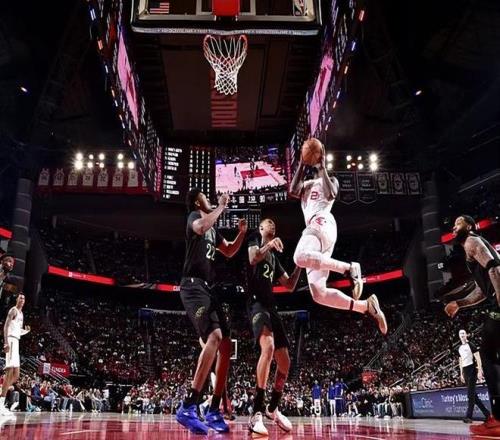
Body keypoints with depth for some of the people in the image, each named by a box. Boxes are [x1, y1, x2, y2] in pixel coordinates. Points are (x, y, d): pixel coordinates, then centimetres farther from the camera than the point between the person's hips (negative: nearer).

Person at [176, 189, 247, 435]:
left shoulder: (213, 230, 25)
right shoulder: (194, 216, -1)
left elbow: (229, 252, 33)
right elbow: (201, 227, -26)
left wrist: (242, 233, 16)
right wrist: (221, 207, -13)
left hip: (208, 288, 10)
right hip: (193, 286, -10)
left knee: (225, 346, 4)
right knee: (214, 336, -29)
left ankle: (214, 411, 9)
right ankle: (188, 408, -31)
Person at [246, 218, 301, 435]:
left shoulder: (274, 257, 27)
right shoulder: (255, 240, 6)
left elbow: (290, 286, 25)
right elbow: (253, 258, -18)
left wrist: (300, 264, 16)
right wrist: (269, 244, -22)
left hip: (271, 306, 9)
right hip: (256, 302, -9)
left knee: (284, 361, 6)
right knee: (268, 346, -33)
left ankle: (273, 408, 26)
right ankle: (257, 413, -32)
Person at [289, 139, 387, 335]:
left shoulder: (330, 180, 20)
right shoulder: (307, 185, 36)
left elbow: (331, 194, -4)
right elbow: (293, 191, 12)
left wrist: (322, 167, 2)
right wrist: (302, 165, 15)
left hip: (321, 223, -7)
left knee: (301, 257, -41)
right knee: (318, 294, -7)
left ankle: (349, 268, -28)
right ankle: (366, 306, -3)